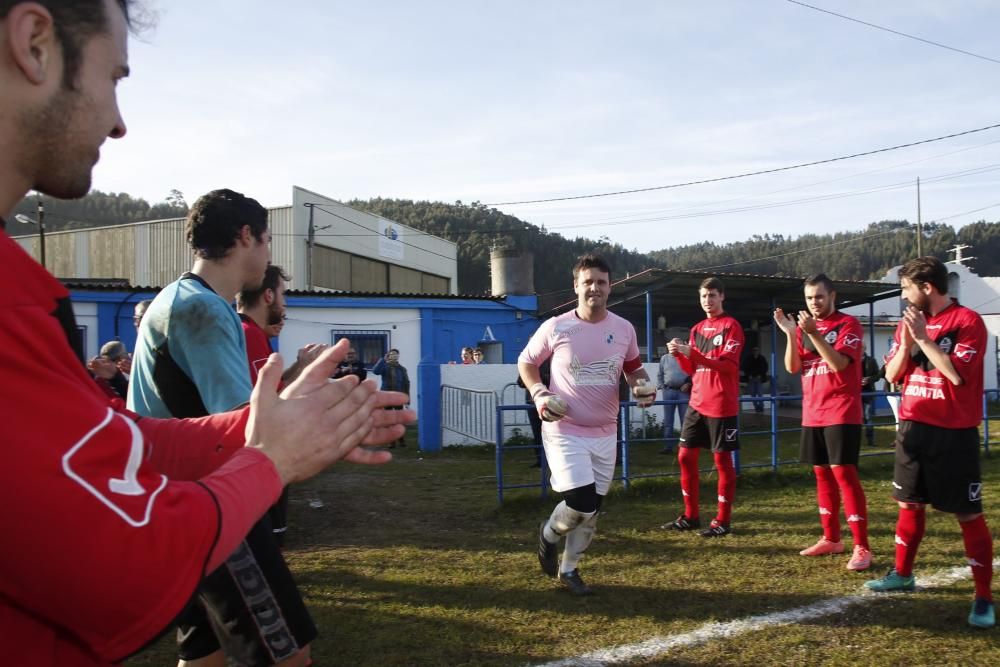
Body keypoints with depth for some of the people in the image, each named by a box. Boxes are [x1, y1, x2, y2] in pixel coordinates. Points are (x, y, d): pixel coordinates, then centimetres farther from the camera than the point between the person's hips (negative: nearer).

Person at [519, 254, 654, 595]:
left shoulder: (624, 329, 0)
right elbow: (525, 362, 4)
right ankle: (549, 534, 19)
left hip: (604, 434, 4)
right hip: (565, 432, -4)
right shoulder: (555, 327, -10)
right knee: (581, 504, -15)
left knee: (592, 509, 11)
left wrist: (642, 385, -5)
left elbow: (633, 367, 17)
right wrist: (539, 394, -13)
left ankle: (568, 568, 32)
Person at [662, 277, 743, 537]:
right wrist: (679, 354, -6)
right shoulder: (697, 329, 15)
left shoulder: (731, 326, -7)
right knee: (685, 456, 7)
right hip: (697, 403, 7)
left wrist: (693, 353, -27)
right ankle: (690, 516, 18)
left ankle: (723, 521, 7)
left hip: (721, 405, -7)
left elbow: (728, 365, -17)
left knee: (722, 460, -1)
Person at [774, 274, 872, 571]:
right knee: (822, 474, 11)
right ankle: (831, 538, 22)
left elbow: (839, 363, -20)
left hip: (841, 413, -6)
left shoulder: (848, 324, -7)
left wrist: (813, 333, -27)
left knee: (844, 473, -11)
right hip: (812, 413, 7)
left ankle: (862, 547, -7)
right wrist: (791, 333, -12)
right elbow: (792, 367, 1)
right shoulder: (804, 327, 11)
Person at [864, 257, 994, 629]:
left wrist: (923, 337, -18)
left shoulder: (968, 321, -10)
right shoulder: (908, 323, 8)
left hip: (954, 433, -6)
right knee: (910, 504, 16)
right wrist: (906, 342, -9)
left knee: (968, 514, -2)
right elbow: (892, 375, 6)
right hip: (914, 427, 6)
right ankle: (902, 574, 32)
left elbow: (956, 374, -20)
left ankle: (984, 598, 5)